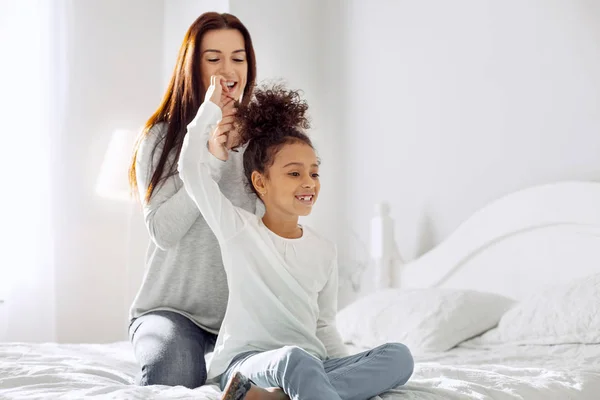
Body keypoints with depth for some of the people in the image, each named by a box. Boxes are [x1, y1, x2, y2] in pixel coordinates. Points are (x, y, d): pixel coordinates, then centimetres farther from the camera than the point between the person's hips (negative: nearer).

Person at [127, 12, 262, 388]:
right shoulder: (162, 138, -3)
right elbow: (164, 231, -14)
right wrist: (211, 158, -20)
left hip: (242, 309, 4)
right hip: (173, 307, -4)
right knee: (175, 375, -33)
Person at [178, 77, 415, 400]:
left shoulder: (324, 251, 13)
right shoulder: (238, 230, 1)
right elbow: (191, 168, -5)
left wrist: (353, 369, 3)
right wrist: (211, 108, 4)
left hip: (310, 365, 6)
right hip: (244, 362, -6)